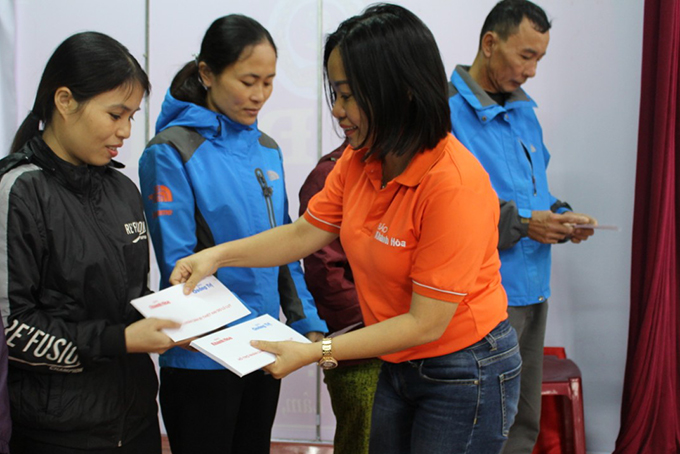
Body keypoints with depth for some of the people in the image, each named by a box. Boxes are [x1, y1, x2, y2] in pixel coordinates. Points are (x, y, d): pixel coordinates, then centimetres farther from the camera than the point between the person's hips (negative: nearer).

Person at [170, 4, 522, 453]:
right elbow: (306, 233, 6)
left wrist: (317, 352, -24)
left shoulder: (456, 185, -28)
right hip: (396, 363, 7)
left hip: (464, 373, -7)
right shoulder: (360, 161, -6)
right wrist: (218, 255, -5)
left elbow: (425, 324, -24)